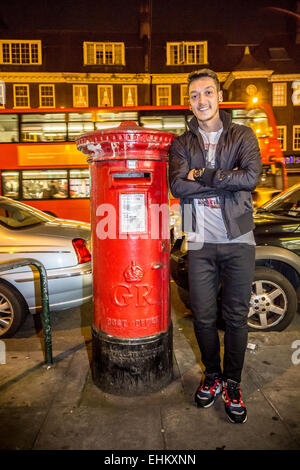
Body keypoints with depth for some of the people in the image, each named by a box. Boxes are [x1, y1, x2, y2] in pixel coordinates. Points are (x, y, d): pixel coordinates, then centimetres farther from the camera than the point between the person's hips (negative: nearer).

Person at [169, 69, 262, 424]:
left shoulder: (242, 136, 7)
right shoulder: (182, 144, 9)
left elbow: (251, 176, -13)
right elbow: (177, 185, -9)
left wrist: (201, 176, -12)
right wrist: (226, 179, -11)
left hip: (238, 240, 0)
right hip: (200, 242, 1)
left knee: (236, 316, 7)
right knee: (203, 315, 8)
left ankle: (232, 383, 27)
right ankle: (211, 375, 32)